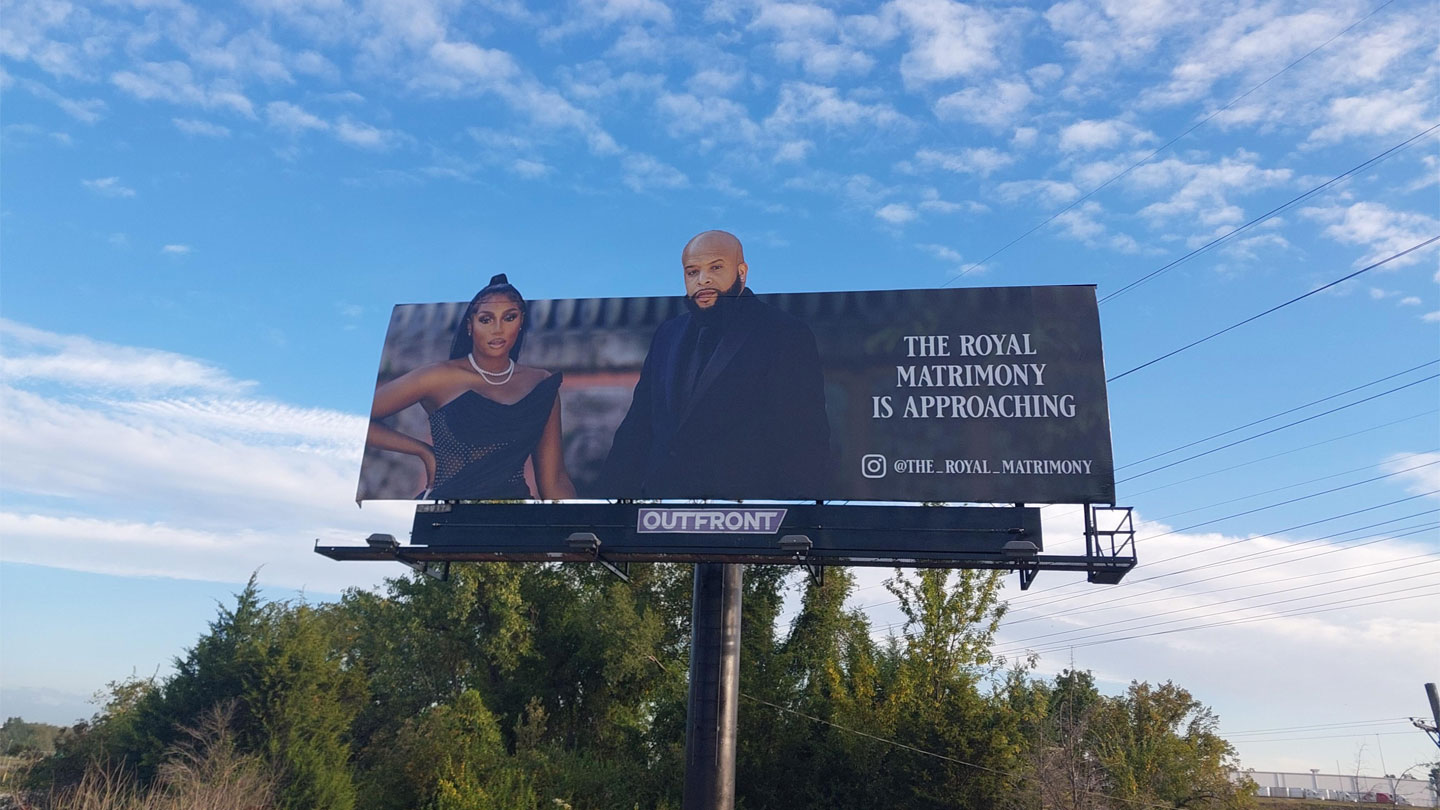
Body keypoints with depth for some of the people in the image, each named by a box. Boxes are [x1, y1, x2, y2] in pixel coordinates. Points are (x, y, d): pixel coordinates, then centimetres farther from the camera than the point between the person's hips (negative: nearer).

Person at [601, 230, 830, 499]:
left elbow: (806, 445, -8)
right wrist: (616, 492, 5)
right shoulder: (667, 334, 14)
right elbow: (638, 425, 13)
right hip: (659, 492, 5)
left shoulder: (788, 337, -4)